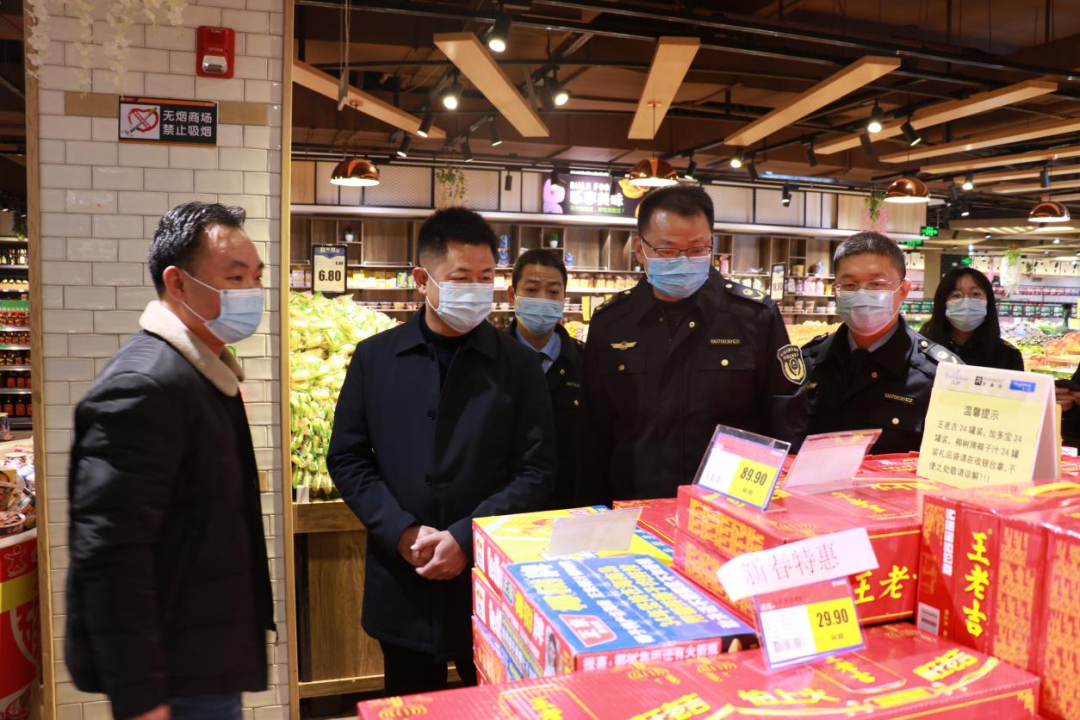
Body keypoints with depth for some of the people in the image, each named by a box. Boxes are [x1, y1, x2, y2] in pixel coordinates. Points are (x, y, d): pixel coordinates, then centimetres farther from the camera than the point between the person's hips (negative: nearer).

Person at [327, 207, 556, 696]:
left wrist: (465, 537, -15)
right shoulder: (374, 358, 1)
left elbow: (536, 470, -5)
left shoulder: (518, 364, -2)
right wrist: (403, 532, -11)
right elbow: (347, 459, 2)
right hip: (402, 585, 1)